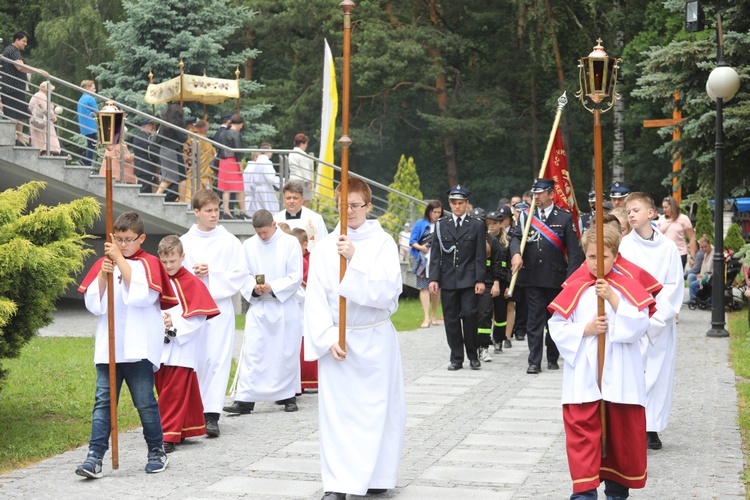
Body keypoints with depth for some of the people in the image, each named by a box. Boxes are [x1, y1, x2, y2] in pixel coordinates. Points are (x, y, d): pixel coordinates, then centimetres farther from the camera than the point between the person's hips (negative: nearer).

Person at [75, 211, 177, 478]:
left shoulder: (149, 263, -1)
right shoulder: (103, 264, 9)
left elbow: (141, 295, -18)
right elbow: (94, 304, 3)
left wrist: (120, 259, -17)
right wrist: (103, 275, -12)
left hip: (139, 347, -3)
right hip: (108, 347, 3)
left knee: (145, 401, 3)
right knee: (103, 401, -2)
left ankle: (157, 451, 18)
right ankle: (95, 457, -4)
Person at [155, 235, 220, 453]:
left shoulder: (192, 283, -7)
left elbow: (199, 317, -10)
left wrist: (175, 324, -19)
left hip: (181, 349, -6)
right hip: (160, 348, 6)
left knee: (174, 393, -7)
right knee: (164, 391, 11)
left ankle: (170, 435, -6)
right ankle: (180, 430, 23)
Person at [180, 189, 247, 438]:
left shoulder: (229, 241, 3)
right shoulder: (184, 242, 7)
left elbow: (240, 274, -1)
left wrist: (211, 274, -10)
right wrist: (192, 274, -10)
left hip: (220, 307, -2)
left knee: (217, 359, -8)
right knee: (192, 359, 4)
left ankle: (212, 415, -10)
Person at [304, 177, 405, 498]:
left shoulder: (383, 243, -3)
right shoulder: (324, 247, 2)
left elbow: (387, 291, -16)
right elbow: (315, 300, -1)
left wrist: (355, 259, -24)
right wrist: (328, 339, -12)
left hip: (375, 339, -1)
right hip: (336, 339, 1)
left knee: (376, 408, 5)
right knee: (335, 410, -1)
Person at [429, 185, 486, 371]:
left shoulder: (477, 226, 6)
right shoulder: (441, 225, 9)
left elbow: (480, 256, 2)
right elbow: (435, 254, 6)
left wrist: (480, 280, -6)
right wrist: (434, 278, -2)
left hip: (468, 279, -2)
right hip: (447, 279, 2)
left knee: (469, 316, -7)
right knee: (451, 319, 3)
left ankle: (473, 356, 8)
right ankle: (456, 358, 10)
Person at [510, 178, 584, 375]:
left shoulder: (565, 217, 1)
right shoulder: (526, 216, 7)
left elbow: (573, 249, -2)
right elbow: (516, 237, -3)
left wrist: (571, 276, -11)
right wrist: (516, 253, -26)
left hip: (556, 277, -1)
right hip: (532, 276, 1)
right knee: (534, 320, 0)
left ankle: (553, 358, 21)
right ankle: (534, 362, 2)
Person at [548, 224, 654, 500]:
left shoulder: (629, 286, 2)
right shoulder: (574, 290, 3)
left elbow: (639, 325, -10)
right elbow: (557, 328, 1)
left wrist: (613, 297, -17)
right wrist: (585, 329, -14)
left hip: (619, 377, 1)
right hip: (583, 377, 0)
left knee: (623, 432, 9)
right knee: (583, 433, -5)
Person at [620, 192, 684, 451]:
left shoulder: (668, 246, 2)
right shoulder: (624, 245, 0)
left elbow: (675, 285, 1)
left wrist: (658, 316, -9)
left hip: (662, 322, 1)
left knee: (659, 373, 3)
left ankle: (653, 427, 11)